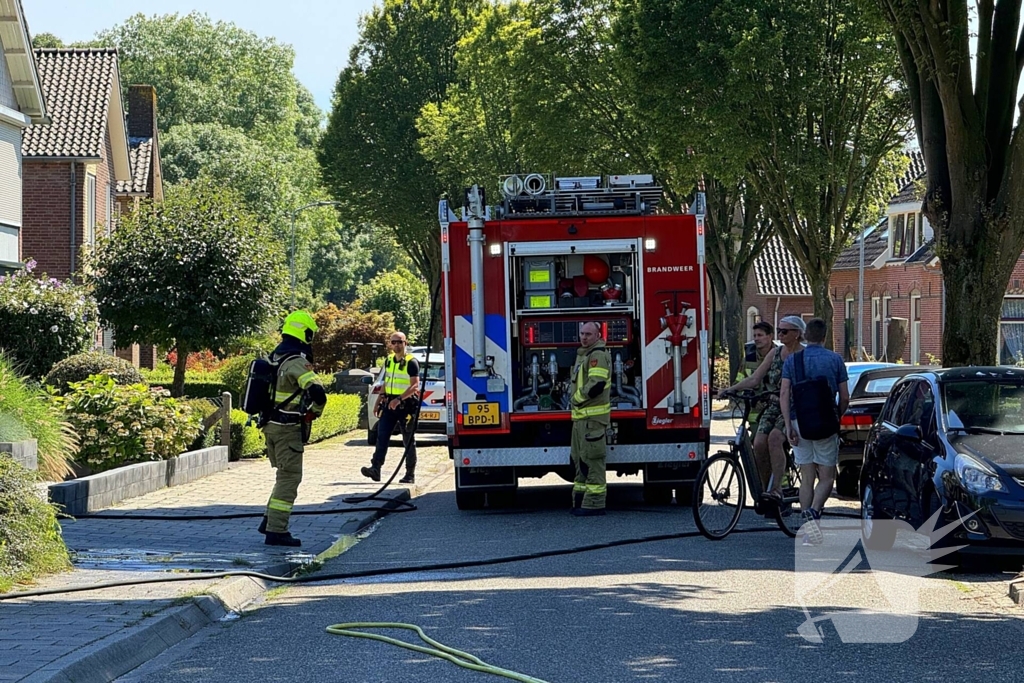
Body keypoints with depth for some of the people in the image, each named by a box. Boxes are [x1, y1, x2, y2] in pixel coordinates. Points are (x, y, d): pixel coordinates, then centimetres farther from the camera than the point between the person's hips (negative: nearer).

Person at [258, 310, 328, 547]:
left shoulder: (274, 358, 11)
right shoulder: (297, 362, -18)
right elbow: (317, 392, -28)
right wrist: (314, 412, -10)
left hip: (270, 424, 9)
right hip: (287, 429, -9)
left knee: (285, 474, 21)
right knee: (289, 477, -4)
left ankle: (270, 521, 19)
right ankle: (276, 530, -5)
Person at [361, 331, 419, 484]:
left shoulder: (411, 362, -10)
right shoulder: (388, 360, 12)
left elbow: (415, 385, -18)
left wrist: (399, 399, -29)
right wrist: (381, 397, 13)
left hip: (406, 405, -6)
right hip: (389, 404, 6)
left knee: (409, 440, 2)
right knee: (382, 436, -7)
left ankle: (410, 474, 8)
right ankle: (375, 468, -15)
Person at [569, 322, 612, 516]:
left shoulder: (598, 355, -12)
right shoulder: (583, 354, 20)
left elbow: (596, 384, -24)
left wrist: (577, 398, -12)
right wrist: (574, 399, 13)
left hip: (592, 416, -11)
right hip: (581, 416, 11)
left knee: (591, 459, -10)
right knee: (580, 460, 14)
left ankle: (594, 504, -9)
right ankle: (580, 500, 20)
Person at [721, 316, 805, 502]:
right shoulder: (775, 353, 13)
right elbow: (754, 379, 10)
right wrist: (732, 389, -4)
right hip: (773, 406, 5)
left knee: (775, 437, -31)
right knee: (759, 443, -18)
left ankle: (776, 489, -30)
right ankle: (766, 488, -4)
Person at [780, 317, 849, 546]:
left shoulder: (792, 360, 4)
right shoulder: (835, 360, 1)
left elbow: (785, 394, -5)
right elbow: (844, 397, 1)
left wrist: (788, 425, -7)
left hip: (800, 423, 2)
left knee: (806, 478, 9)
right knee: (827, 476, 4)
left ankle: (807, 532, 8)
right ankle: (813, 513, -22)